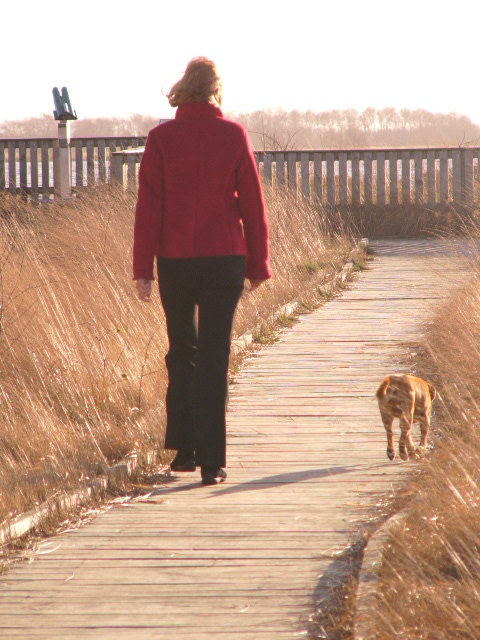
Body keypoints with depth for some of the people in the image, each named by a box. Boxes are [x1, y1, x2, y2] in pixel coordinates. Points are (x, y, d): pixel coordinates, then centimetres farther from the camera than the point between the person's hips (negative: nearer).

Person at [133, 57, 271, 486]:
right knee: (214, 358, 1)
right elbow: (252, 203, 0)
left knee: (182, 353, 18)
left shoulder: (161, 138, -3)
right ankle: (211, 462, -4)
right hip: (224, 258, -1)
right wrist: (257, 265, 7)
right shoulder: (234, 136, -3)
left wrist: (142, 269, -2)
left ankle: (184, 449, 20)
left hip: (175, 259, 1)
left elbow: (148, 205, -5)